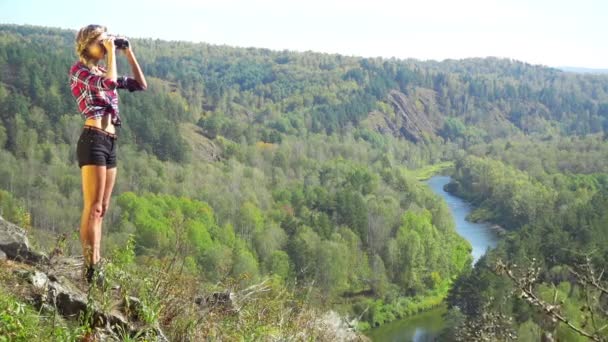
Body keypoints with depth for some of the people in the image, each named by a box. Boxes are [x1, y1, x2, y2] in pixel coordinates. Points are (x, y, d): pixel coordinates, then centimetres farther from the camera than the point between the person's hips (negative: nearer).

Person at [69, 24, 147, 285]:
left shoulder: (102, 72, 20)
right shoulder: (78, 70, -4)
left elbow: (141, 85, 19)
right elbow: (109, 83, -23)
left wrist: (129, 54, 14)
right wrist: (112, 53, -10)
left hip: (110, 143, 9)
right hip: (93, 140, -9)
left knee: (101, 210, 7)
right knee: (93, 208, -10)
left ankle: (94, 265, 10)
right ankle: (91, 268, -9)